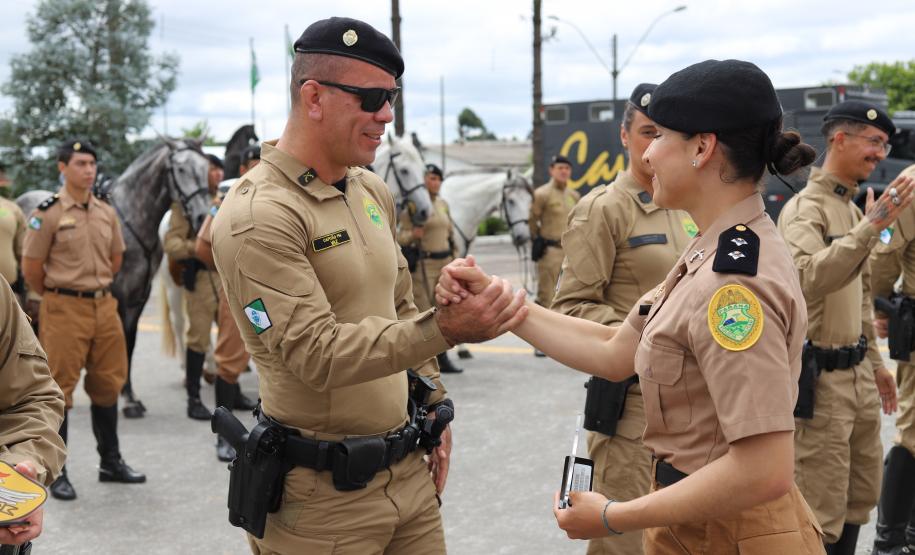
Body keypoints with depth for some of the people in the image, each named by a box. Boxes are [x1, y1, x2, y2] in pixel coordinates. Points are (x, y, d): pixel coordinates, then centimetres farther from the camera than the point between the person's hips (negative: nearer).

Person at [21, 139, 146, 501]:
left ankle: (110, 462, 26)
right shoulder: (48, 213, -9)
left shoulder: (106, 212, 8)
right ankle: (57, 474, 10)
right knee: (59, 389, 0)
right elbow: (31, 268, -6)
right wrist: (58, 296, 5)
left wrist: (95, 288, 14)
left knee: (107, 386, 13)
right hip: (65, 310, -6)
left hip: (104, 306, 6)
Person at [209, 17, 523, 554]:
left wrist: (432, 406, 17)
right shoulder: (258, 216, -17)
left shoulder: (373, 192, 9)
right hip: (322, 492, -7)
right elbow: (315, 354, -25)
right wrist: (446, 329, -33)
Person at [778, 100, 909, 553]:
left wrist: (875, 362, 22)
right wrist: (871, 227, -35)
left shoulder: (854, 209, 14)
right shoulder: (804, 208, -13)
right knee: (820, 512, -3)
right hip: (819, 376, -9)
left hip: (858, 373, 9)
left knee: (861, 497, 17)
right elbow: (810, 279, -32)